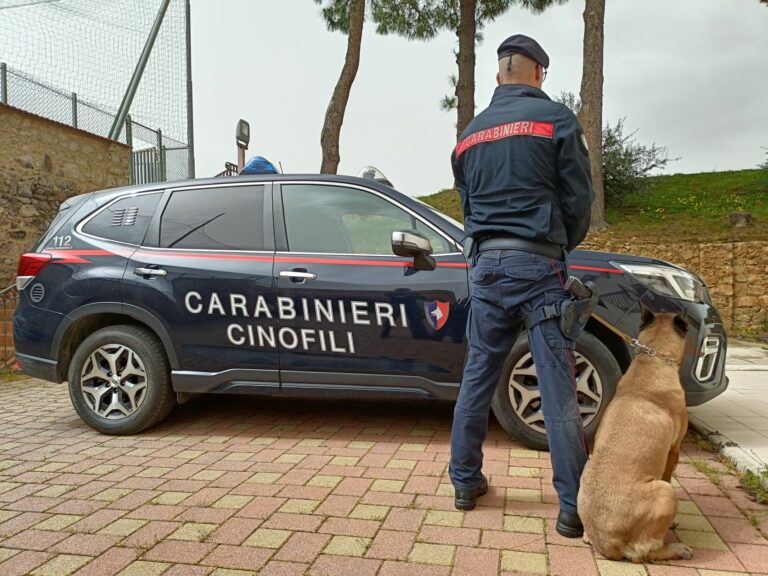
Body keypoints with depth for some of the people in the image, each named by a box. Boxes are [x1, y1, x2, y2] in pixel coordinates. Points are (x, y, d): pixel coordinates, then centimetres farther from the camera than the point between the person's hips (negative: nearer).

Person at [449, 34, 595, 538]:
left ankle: (466, 482, 21)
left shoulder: (470, 133, 16)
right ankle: (574, 506, 4)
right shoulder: (556, 118, 0)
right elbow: (579, 198, 0)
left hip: (485, 264, 5)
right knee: (558, 388, -2)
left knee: (477, 379, 11)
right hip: (537, 264, -4)